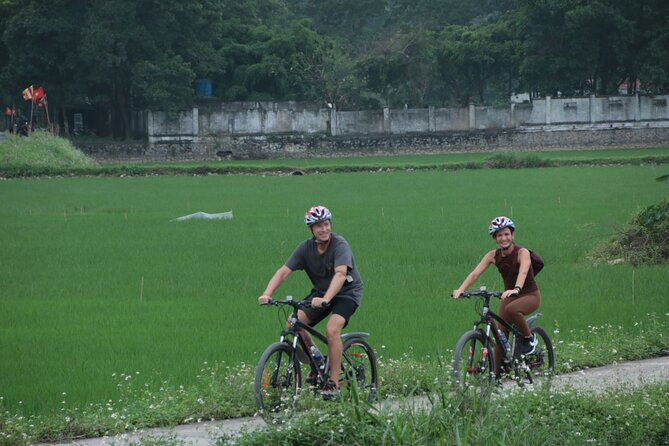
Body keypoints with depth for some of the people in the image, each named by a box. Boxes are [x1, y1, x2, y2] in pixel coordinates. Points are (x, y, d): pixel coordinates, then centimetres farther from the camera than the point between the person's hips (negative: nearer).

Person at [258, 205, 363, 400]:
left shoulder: (340, 245, -24)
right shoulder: (306, 247, -10)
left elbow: (340, 274, -39)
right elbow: (284, 271, -16)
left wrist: (325, 299, -55)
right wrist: (266, 294, -33)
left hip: (346, 292, -5)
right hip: (320, 292, 5)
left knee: (332, 329, -29)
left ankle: (334, 383, -20)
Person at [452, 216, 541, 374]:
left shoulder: (522, 253, -20)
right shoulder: (493, 256, -7)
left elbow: (523, 272, -40)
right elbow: (475, 273, -20)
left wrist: (516, 289, -60)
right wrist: (461, 289, -37)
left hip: (530, 295, -5)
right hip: (509, 295, 5)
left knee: (511, 309, -36)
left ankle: (529, 338, -12)